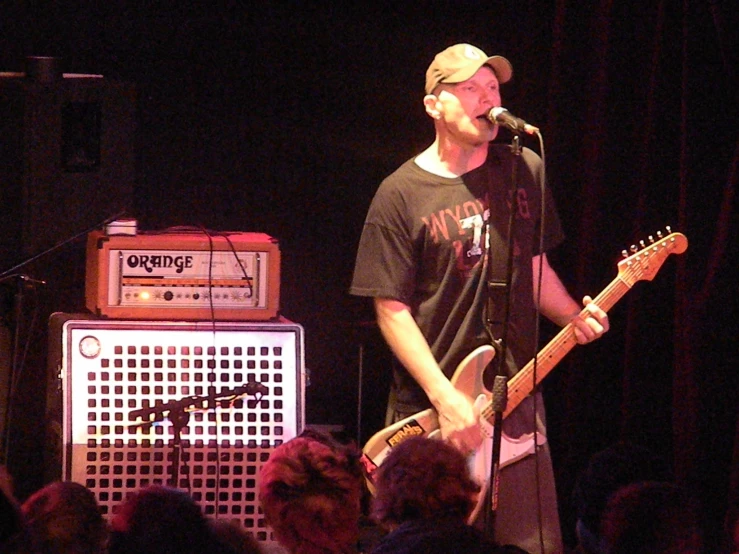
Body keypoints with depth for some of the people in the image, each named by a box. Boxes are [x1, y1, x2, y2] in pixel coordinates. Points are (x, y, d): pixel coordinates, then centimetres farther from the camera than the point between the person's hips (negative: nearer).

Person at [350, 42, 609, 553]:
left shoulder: (525, 172, 7)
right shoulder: (402, 195, -6)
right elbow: (392, 309, -7)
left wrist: (573, 317, -2)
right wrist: (445, 398, -15)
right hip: (429, 411, -3)